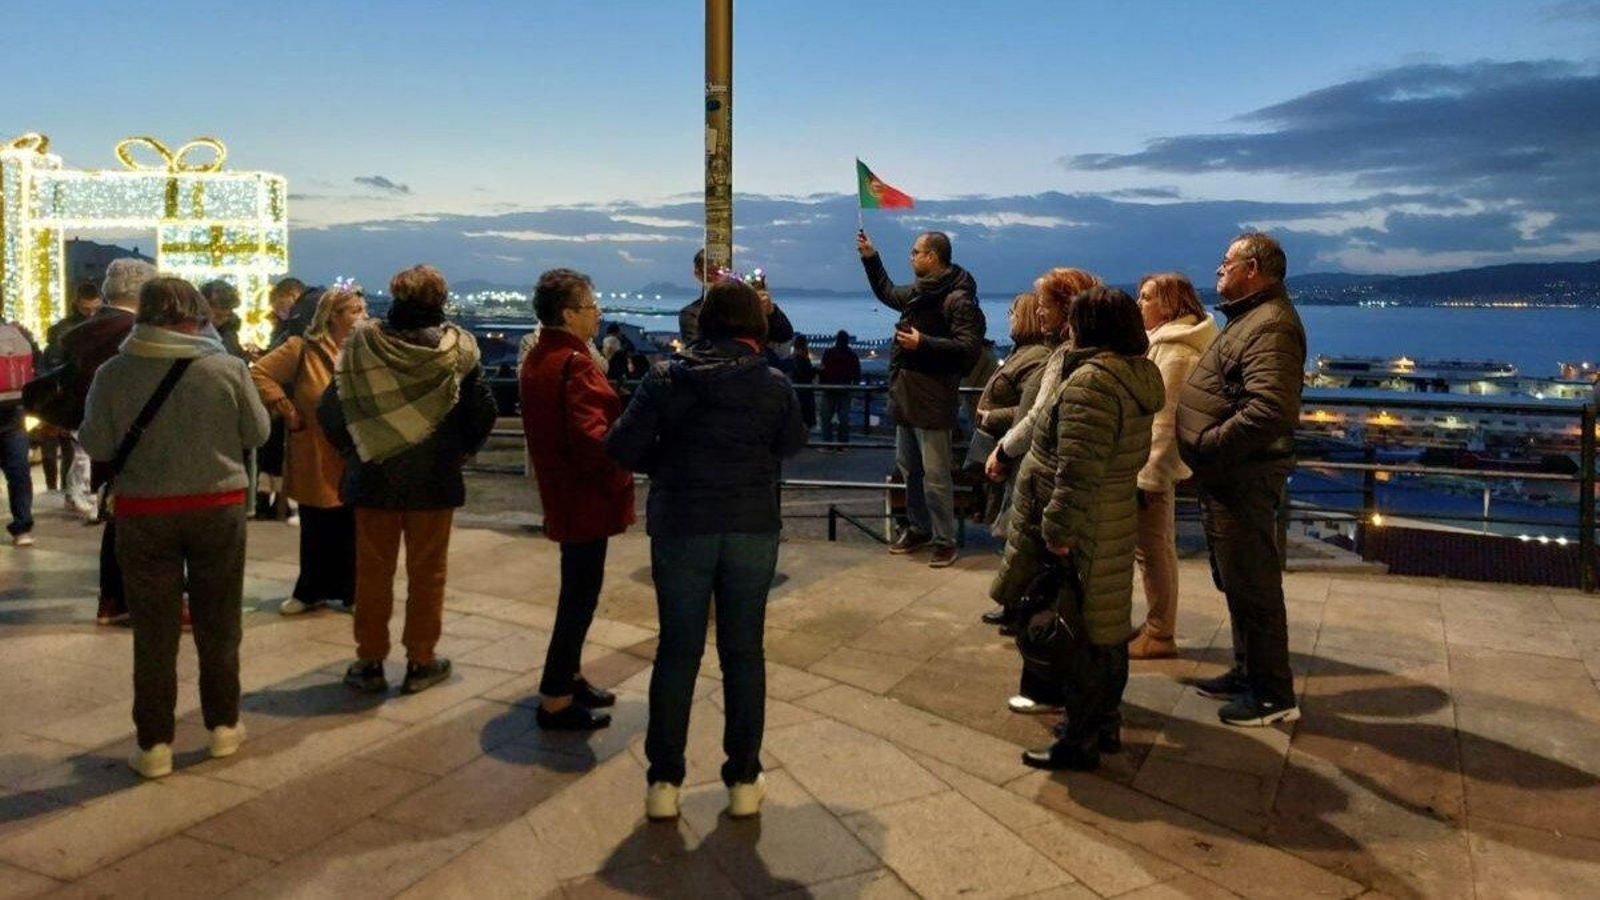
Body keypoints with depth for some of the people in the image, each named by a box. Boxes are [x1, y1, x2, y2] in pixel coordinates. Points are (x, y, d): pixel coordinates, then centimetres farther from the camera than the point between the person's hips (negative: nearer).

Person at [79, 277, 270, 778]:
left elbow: (96, 446, -4)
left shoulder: (113, 373, -9)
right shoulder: (227, 368, -10)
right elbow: (257, 434, -2)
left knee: (154, 630, 9)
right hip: (218, 506, 0)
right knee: (218, 623, 15)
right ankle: (224, 725, 25)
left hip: (143, 511, 0)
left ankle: (154, 743, 15)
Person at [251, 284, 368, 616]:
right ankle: (311, 591, 24)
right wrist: (286, 411, -9)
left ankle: (351, 590, 21)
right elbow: (258, 373, -7)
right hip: (316, 458, -2)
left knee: (353, 530, 8)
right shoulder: (302, 349, -5)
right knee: (316, 530, 9)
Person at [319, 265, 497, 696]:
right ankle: (421, 662, 18)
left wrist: (353, 450, 9)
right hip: (434, 479, -1)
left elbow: (329, 409, -6)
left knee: (373, 571, 12)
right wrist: (460, 451, 10)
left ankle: (369, 662, 20)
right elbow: (483, 412, -6)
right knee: (426, 571, 11)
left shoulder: (362, 343, -8)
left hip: (373, 476, 1)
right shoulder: (457, 347, -9)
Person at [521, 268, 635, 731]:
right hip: (585, 497, -10)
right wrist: (619, 479, -12)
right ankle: (555, 700, 5)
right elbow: (592, 437, -27)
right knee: (581, 594, -2)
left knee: (577, 589, 21)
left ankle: (569, 676, 32)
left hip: (560, 493, 10)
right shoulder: (575, 365, -20)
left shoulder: (536, 360, 12)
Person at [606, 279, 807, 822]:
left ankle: (664, 781, 15)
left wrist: (666, 462, 10)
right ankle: (743, 781, 17)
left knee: (677, 652, 10)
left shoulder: (666, 378, -6)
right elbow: (794, 443, 12)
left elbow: (622, 448, -7)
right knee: (743, 653, 10)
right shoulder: (774, 385, -4)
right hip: (753, 531, 0)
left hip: (680, 529, 0)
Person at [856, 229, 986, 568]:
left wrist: (923, 343, -25)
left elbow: (968, 348, -24)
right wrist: (870, 258, 28)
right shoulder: (918, 292, 13)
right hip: (907, 395, 10)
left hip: (932, 400, -10)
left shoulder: (958, 300, -16)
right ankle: (919, 528, 32)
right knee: (908, 467, 18)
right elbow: (887, 292, 34)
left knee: (935, 475, -4)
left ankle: (945, 540, 7)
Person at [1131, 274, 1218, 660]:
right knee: (1155, 547, 16)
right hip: (1154, 463, 11)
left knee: (1153, 549, -4)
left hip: (1154, 464, -11)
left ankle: (1159, 635, 4)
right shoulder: (1163, 341, 17)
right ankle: (1157, 626, 26)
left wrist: (1149, 473, -22)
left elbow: (1165, 417, -20)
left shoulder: (1176, 350, -15)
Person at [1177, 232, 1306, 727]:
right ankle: (1247, 673, 32)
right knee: (1236, 580, 19)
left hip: (1243, 479, -11)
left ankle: (1274, 694, 8)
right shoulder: (1250, 319, 18)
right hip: (1228, 477, 11)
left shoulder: (1271, 325, -18)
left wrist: (1207, 445, -22)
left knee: (1252, 584, -3)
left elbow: (1270, 409, -30)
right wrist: (1205, 448, 11)